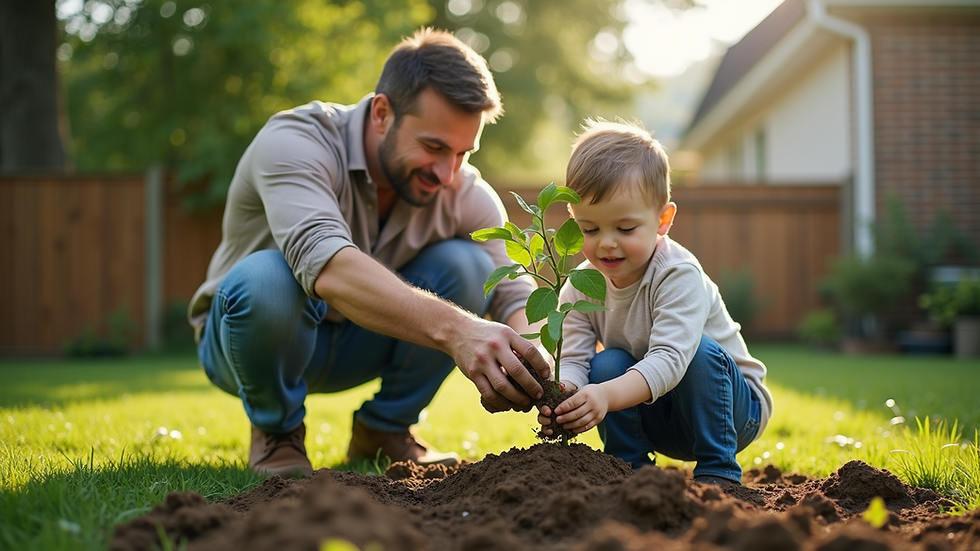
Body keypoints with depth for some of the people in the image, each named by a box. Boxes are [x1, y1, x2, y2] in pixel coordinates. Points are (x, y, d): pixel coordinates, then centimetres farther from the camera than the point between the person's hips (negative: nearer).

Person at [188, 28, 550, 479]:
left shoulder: (464, 192, -15)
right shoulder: (294, 143, -31)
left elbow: (514, 294, -18)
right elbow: (325, 265, -49)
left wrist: (540, 372, -43)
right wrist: (454, 329, -62)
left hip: (356, 346, 4)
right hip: (250, 333, -4)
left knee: (466, 265, -22)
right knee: (265, 279, -39)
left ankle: (384, 429, -1)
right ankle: (276, 430, -8)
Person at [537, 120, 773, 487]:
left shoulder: (679, 275, -27)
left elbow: (669, 358, -40)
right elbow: (574, 360, -20)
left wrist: (606, 396, -57)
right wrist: (563, 393, -45)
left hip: (732, 404, -4)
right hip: (655, 419, 4)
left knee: (701, 352, -32)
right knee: (607, 365, -22)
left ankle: (718, 471, -18)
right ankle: (628, 467, -6)